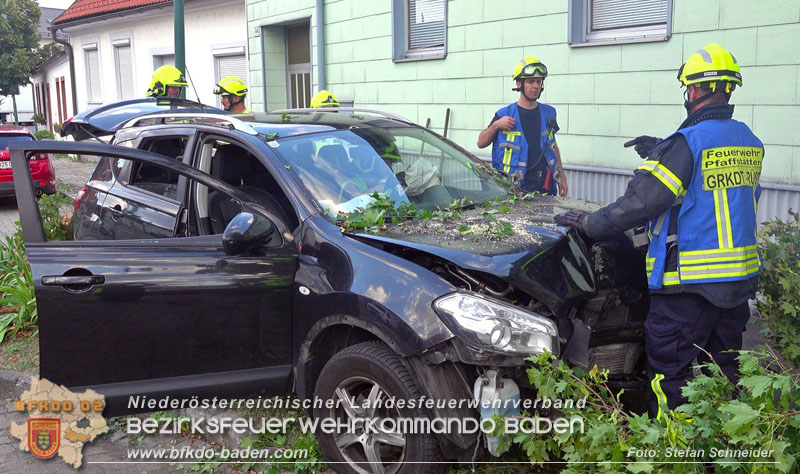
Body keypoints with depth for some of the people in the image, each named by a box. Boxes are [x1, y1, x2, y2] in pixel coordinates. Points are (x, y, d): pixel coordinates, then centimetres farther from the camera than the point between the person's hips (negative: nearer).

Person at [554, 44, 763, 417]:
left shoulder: (687, 142, -16)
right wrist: (661, 154, 22)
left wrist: (589, 224, -8)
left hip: (689, 282, -8)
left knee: (671, 373, 2)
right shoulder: (750, 142, 9)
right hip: (741, 278, 8)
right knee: (724, 371, 19)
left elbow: (641, 202, -19)